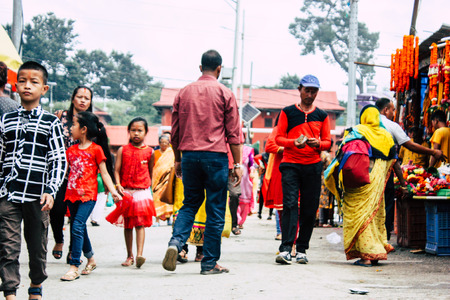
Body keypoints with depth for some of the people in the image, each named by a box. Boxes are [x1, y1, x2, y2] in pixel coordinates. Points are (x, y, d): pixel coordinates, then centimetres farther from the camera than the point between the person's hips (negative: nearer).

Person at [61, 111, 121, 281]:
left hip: (88, 195, -6)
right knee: (80, 229, 13)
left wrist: (113, 191, -10)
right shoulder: (71, 150, 13)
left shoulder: (96, 149, -2)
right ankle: (91, 259, 31)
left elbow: (104, 173, -1)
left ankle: (74, 267, -15)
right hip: (72, 194, 6)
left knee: (77, 227, -16)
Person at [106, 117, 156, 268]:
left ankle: (139, 255, -21)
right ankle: (129, 256, 18)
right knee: (127, 225, 9)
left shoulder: (149, 152, 4)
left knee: (140, 224, -12)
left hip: (142, 192, -1)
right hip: (126, 192, 1)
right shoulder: (122, 150, 3)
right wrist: (118, 185, -14)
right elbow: (116, 170, 0)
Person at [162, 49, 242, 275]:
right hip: (216, 156, -3)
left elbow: (175, 131, 12)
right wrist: (237, 164, 3)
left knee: (190, 204, 15)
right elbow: (233, 133, -2)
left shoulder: (183, 93, 9)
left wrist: (178, 159, 21)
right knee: (215, 210, 3)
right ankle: (209, 263, 6)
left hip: (189, 155, 4)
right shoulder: (225, 94, 0)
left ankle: (175, 242, -10)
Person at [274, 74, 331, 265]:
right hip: (290, 164, -3)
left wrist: (318, 143, -12)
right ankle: (285, 249, -19)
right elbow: (278, 138, 3)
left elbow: (328, 142, 12)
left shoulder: (322, 116, 13)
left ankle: (302, 249, 9)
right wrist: (294, 142, -16)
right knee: (290, 204, -14)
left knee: (310, 208, 2)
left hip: (313, 166, 3)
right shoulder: (287, 112, 7)